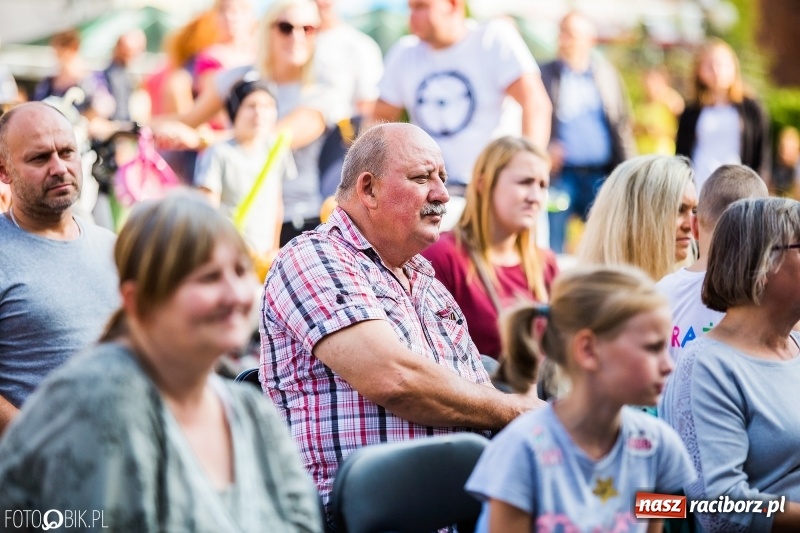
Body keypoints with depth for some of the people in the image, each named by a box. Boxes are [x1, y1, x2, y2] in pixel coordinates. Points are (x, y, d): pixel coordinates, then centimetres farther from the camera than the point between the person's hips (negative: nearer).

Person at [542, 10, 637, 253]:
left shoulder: (607, 74, 10)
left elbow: (624, 122, 11)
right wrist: (546, 151, -18)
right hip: (561, 173, -2)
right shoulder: (546, 74, 2)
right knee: (551, 249, -3)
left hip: (601, 175, 2)